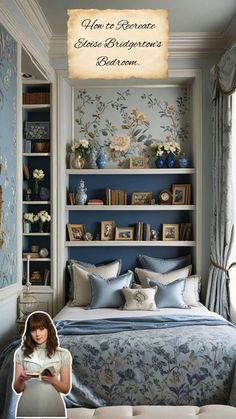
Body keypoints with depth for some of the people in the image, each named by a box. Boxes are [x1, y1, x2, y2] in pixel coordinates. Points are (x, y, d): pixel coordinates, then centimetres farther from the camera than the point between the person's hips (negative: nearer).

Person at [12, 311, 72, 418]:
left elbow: (66, 389, 1)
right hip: (27, 407, 1)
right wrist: (21, 380, -18)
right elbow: (17, 389, 2)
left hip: (53, 406, 0)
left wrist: (53, 380, -17)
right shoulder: (21, 353, 0)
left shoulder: (63, 354, -2)